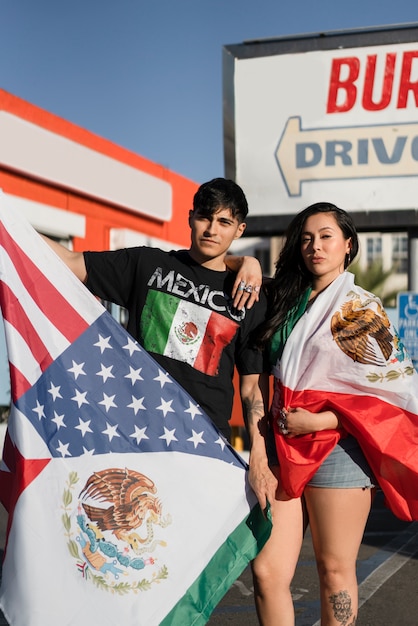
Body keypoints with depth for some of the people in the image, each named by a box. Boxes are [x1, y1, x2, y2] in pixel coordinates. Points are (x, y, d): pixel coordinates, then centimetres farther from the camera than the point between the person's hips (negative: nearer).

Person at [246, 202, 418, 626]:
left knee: (334, 569, 5)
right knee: (266, 571, -2)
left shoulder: (361, 309, 1)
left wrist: (318, 421, -11)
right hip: (282, 446, 4)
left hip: (336, 445, -4)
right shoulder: (286, 300, 14)